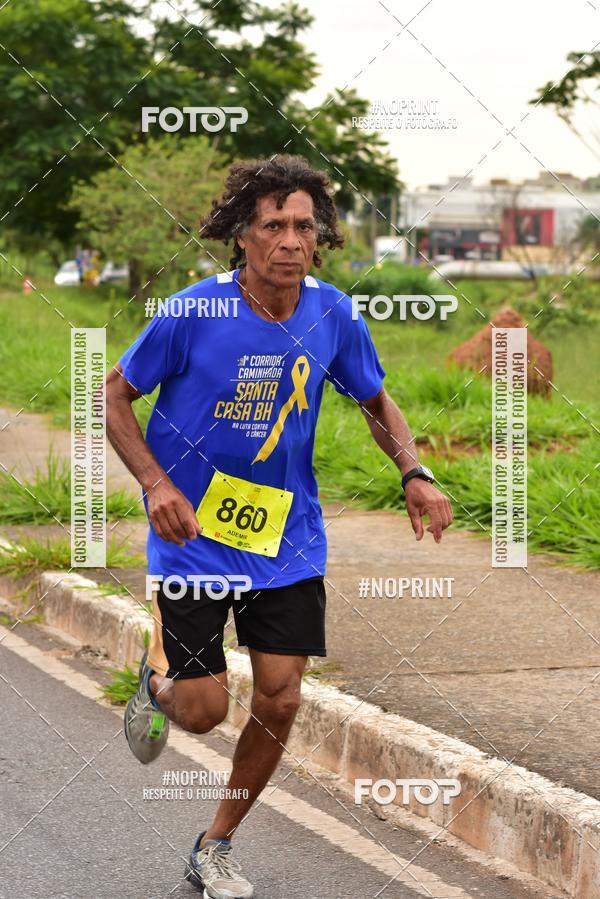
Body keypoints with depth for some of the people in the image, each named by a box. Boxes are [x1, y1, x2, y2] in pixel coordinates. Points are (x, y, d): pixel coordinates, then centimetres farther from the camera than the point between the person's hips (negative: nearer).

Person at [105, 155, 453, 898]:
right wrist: (157, 484, -20)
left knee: (279, 703, 0)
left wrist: (414, 473, -7)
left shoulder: (333, 314, -7)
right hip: (195, 533, -3)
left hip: (288, 537, 3)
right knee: (203, 711, -3)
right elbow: (115, 396, -6)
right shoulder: (193, 313, -18)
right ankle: (157, 680, 37)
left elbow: (376, 401, 11)